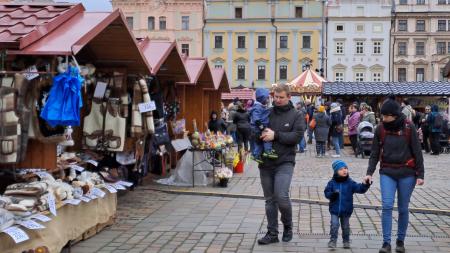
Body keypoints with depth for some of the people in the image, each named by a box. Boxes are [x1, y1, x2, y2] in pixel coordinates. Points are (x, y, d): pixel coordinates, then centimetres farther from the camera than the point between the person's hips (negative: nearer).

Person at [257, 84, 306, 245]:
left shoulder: (296, 116, 1)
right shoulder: (267, 113, 8)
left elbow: (296, 136, -12)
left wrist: (275, 135, -19)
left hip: (285, 162, -4)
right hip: (265, 163, 4)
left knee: (282, 196, -16)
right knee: (270, 199, 9)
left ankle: (288, 226, 11)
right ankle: (272, 233, 19)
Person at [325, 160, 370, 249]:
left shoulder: (350, 183, -3)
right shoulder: (332, 183, -4)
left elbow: (360, 188, -8)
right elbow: (327, 193, -3)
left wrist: (366, 185, -27)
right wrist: (333, 194, -23)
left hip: (346, 210, 1)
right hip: (335, 209, -1)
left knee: (345, 226, 12)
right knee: (334, 225, -7)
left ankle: (346, 241, 26)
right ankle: (333, 241, 3)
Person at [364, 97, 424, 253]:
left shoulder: (409, 128, -7)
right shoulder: (380, 129, -1)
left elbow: (417, 152, -3)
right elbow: (375, 153, 5)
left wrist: (420, 174, -5)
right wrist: (370, 173, -1)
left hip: (406, 173, -1)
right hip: (387, 173, 1)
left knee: (403, 208, 8)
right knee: (387, 206, -10)